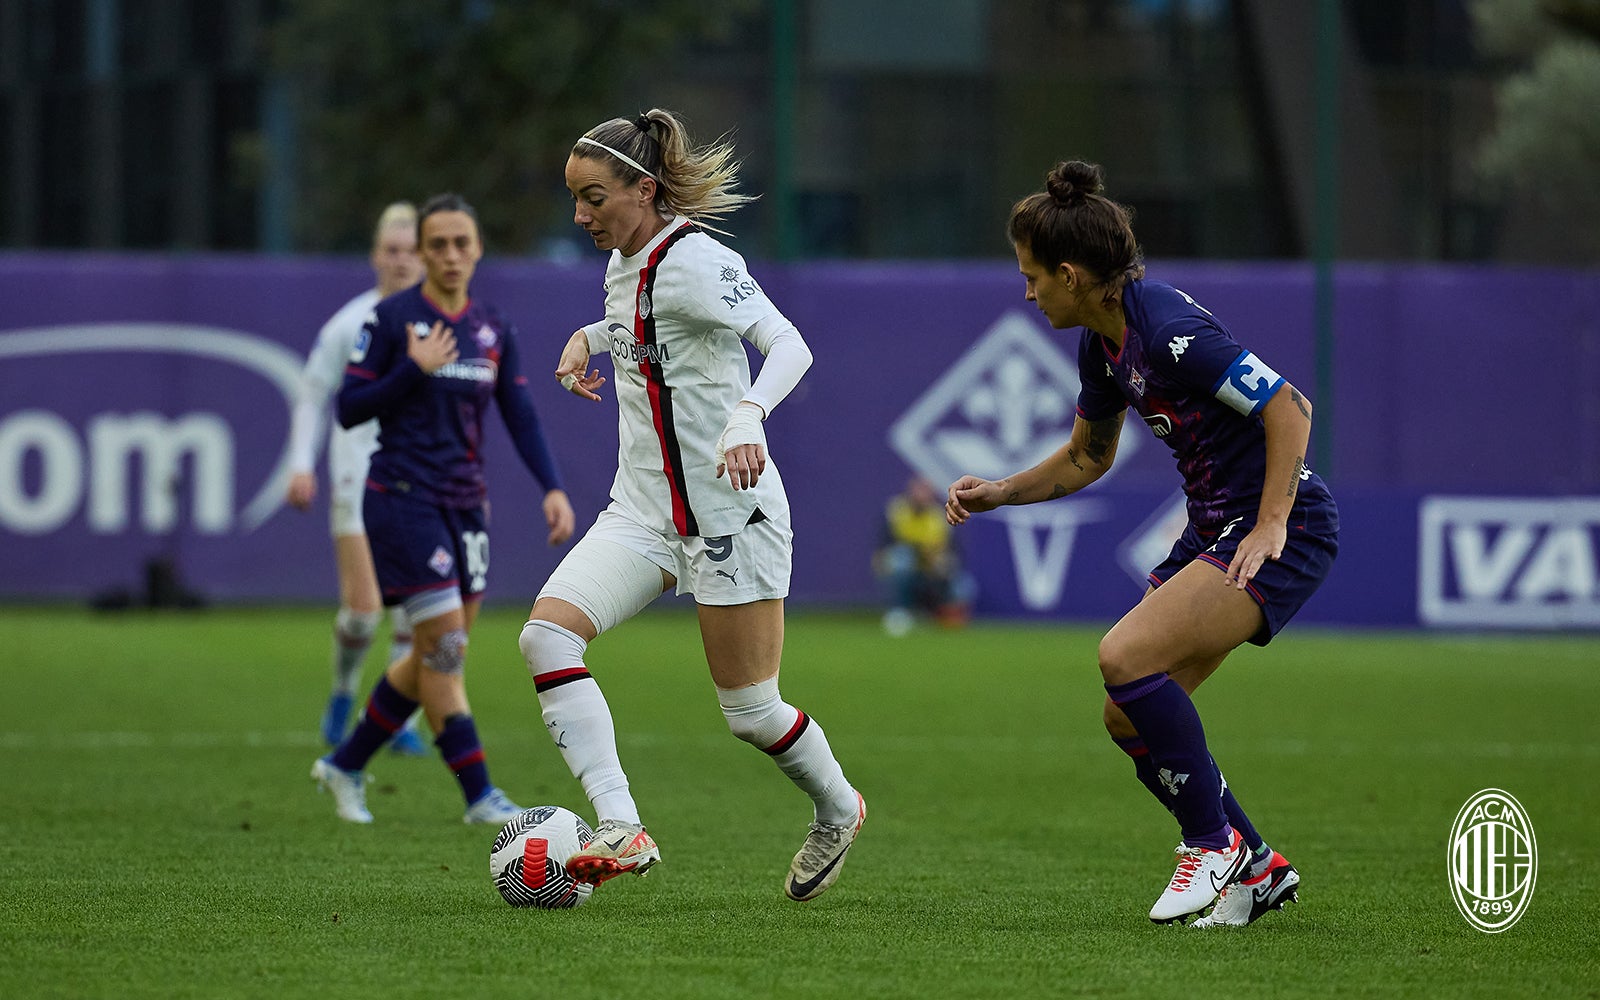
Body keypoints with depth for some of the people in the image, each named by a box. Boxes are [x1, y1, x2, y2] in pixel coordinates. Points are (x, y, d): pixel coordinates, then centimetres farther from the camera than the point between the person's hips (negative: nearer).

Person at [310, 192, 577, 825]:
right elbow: (349, 409, -6)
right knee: (443, 645, -13)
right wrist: (414, 369, -18)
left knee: (436, 656, 10)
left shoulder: (493, 329, 10)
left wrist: (552, 487, -5)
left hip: (465, 505, 6)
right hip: (403, 499, -6)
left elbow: (520, 416, 8)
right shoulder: (391, 319, -5)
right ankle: (478, 795, -10)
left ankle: (345, 765, 26)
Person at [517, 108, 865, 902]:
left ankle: (837, 810, 33)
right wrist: (589, 338, 14)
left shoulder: (694, 261, -17)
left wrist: (748, 415, -45)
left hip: (728, 508, -8)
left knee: (750, 712, 1)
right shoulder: (623, 263, 9)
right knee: (546, 633, -17)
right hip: (642, 509, 8)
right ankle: (621, 831, -22)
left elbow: (789, 345, -27)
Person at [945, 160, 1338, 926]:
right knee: (1127, 719, 5)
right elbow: (1086, 456, 25)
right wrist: (999, 493, 16)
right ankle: (1255, 868, 17)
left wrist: (1269, 526, -23)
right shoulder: (1103, 345, 8)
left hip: (1285, 528, -10)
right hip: (1212, 527, 10)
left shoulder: (1167, 331, -22)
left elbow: (1288, 407, -22)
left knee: (1126, 658, -22)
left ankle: (1216, 841, -7)